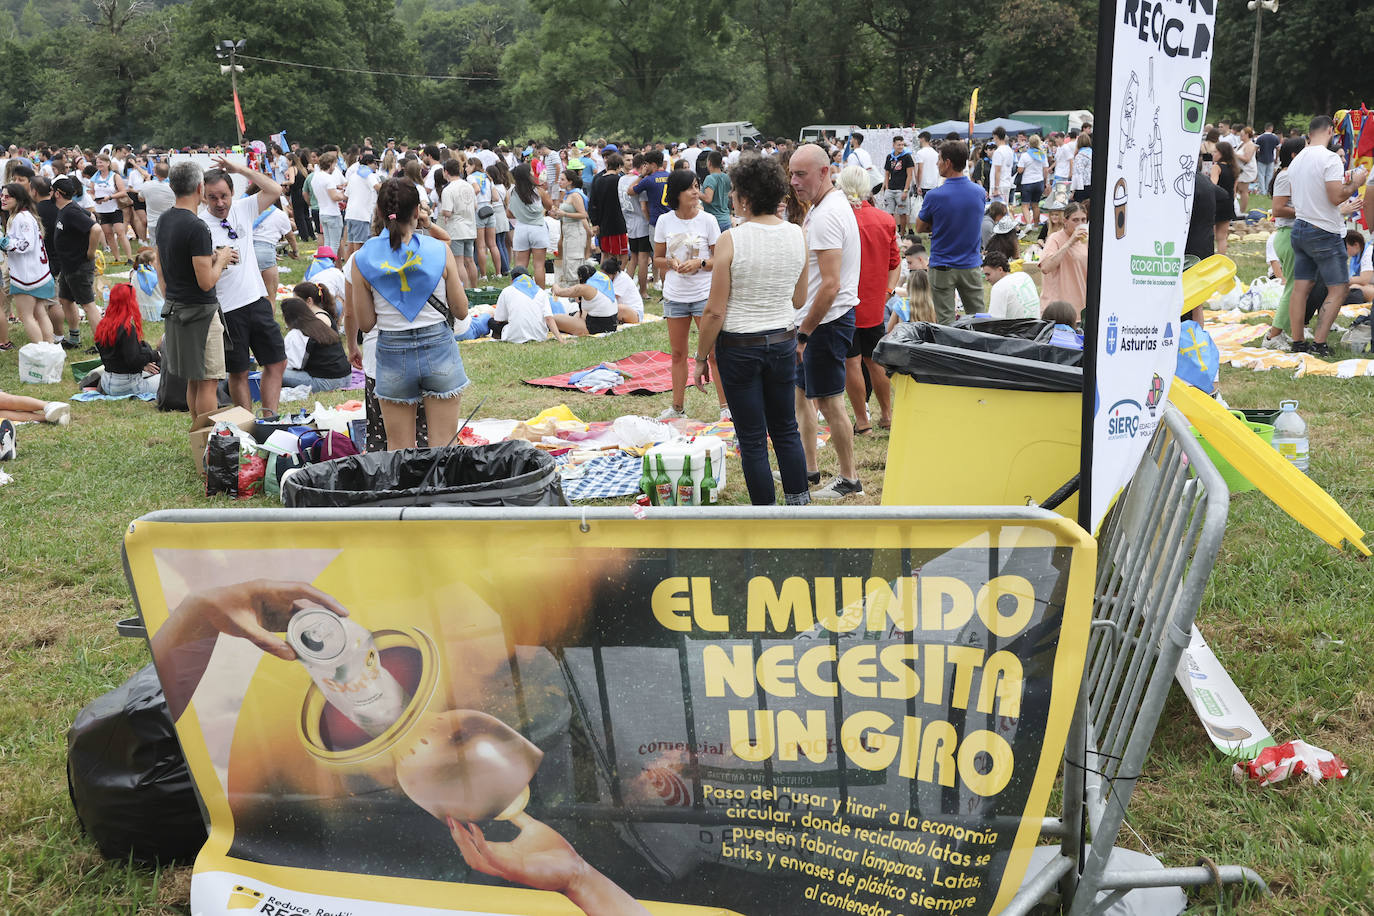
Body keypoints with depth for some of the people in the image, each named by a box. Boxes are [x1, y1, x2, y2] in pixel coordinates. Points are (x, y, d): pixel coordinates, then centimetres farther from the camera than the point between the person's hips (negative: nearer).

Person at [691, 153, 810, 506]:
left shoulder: (731, 241, -17)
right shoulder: (798, 235, -2)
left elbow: (715, 311, -15)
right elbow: (799, 295, 11)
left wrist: (701, 358, -5)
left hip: (739, 347, -5)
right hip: (784, 341, 5)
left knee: (752, 439, 5)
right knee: (786, 430, 18)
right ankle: (799, 503, 23)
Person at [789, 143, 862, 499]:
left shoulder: (826, 216, -20)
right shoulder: (823, 207, 13)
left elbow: (831, 285, -26)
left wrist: (804, 332, -22)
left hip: (827, 321, -11)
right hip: (819, 319, 11)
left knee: (829, 401, -2)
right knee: (801, 391, 18)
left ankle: (849, 479, 8)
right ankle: (808, 467, 28)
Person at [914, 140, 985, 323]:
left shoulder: (934, 196, -16)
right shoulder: (979, 192, -3)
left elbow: (920, 228, -2)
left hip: (942, 269, -3)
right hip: (972, 265, 4)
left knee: (946, 322, 3)